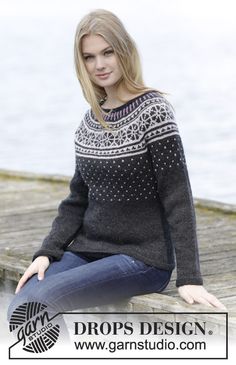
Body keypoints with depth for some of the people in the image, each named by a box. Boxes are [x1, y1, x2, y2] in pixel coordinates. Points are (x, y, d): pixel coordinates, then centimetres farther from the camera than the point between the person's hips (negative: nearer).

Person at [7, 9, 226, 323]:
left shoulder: (153, 111, -10)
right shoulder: (91, 120, 10)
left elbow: (178, 199, -14)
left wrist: (189, 278, -19)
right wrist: (47, 253, 0)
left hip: (142, 259, -6)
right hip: (89, 251, 6)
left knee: (40, 299, -23)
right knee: (21, 304, -16)